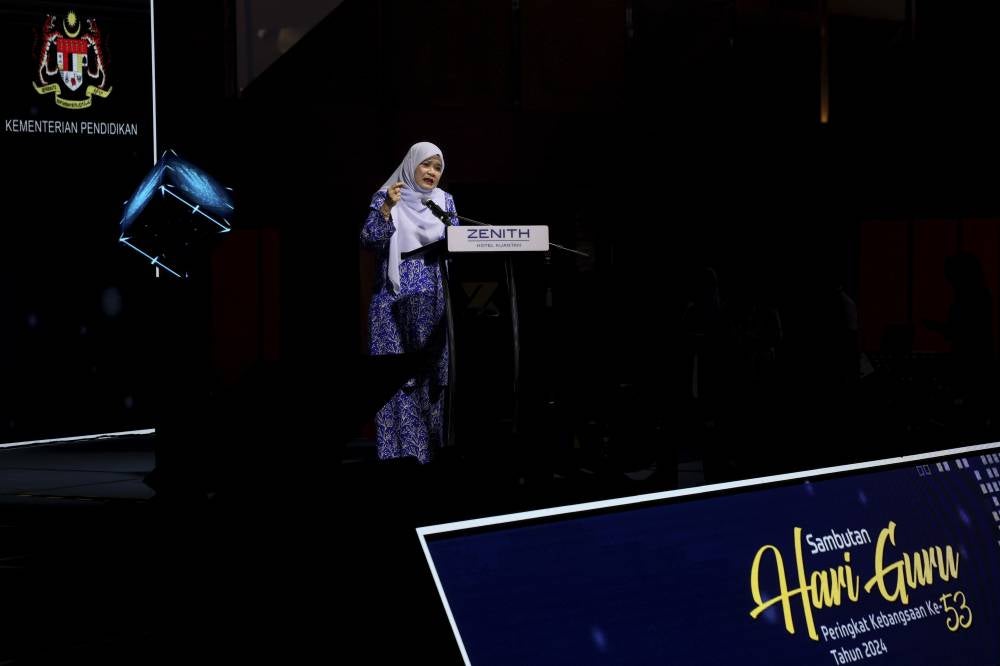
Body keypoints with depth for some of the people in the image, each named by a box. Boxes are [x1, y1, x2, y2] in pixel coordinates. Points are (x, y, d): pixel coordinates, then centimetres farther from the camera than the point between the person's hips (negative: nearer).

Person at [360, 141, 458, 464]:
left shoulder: (445, 200, 12)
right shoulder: (386, 197, 2)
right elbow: (368, 240, -8)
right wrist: (386, 208, -19)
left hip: (435, 301, 3)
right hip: (395, 299, -3)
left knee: (434, 371, 1)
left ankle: (433, 448, 6)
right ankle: (399, 450, -7)